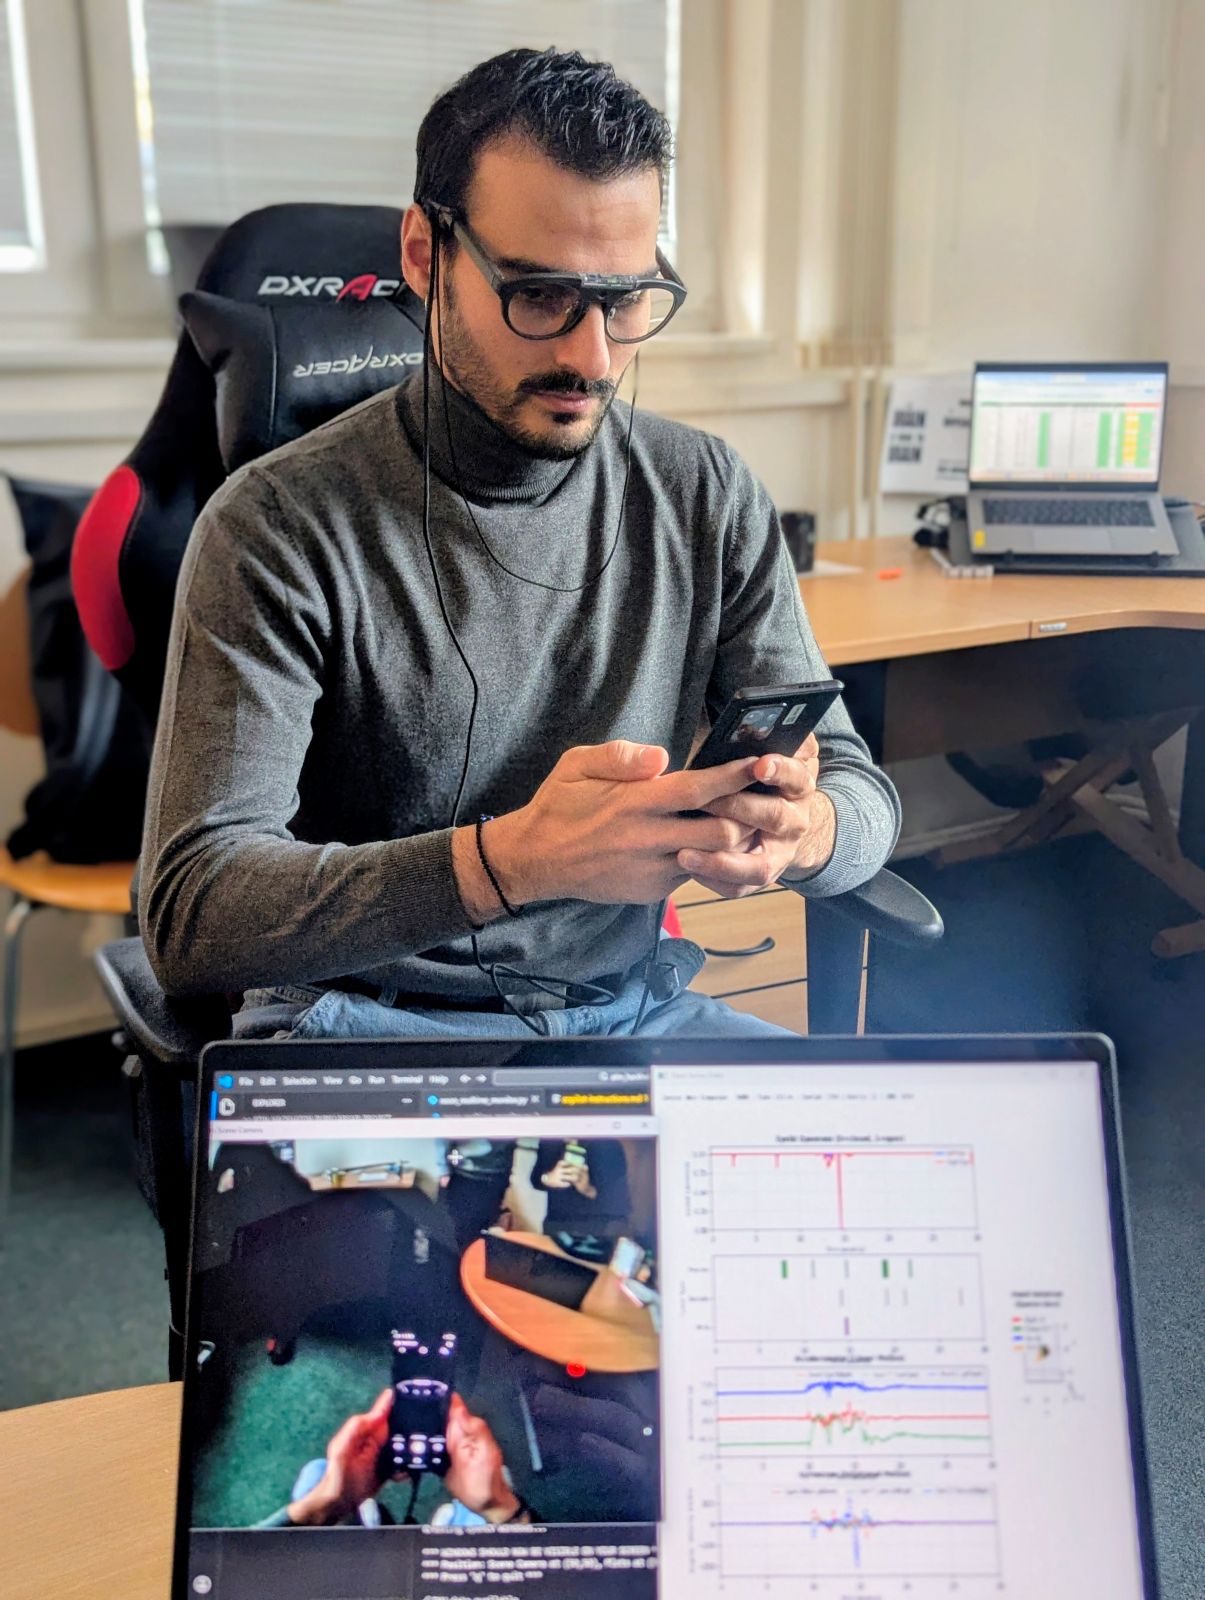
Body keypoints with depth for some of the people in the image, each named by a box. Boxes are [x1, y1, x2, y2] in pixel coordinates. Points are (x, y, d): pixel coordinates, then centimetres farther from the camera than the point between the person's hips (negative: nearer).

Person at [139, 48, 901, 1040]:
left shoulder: (709, 497, 0)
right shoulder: (282, 529, -13)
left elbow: (861, 791, 2)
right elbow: (191, 915, -20)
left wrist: (803, 832, -25)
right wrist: (510, 859, -37)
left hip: (630, 1002, 4)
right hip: (370, 1014, -3)